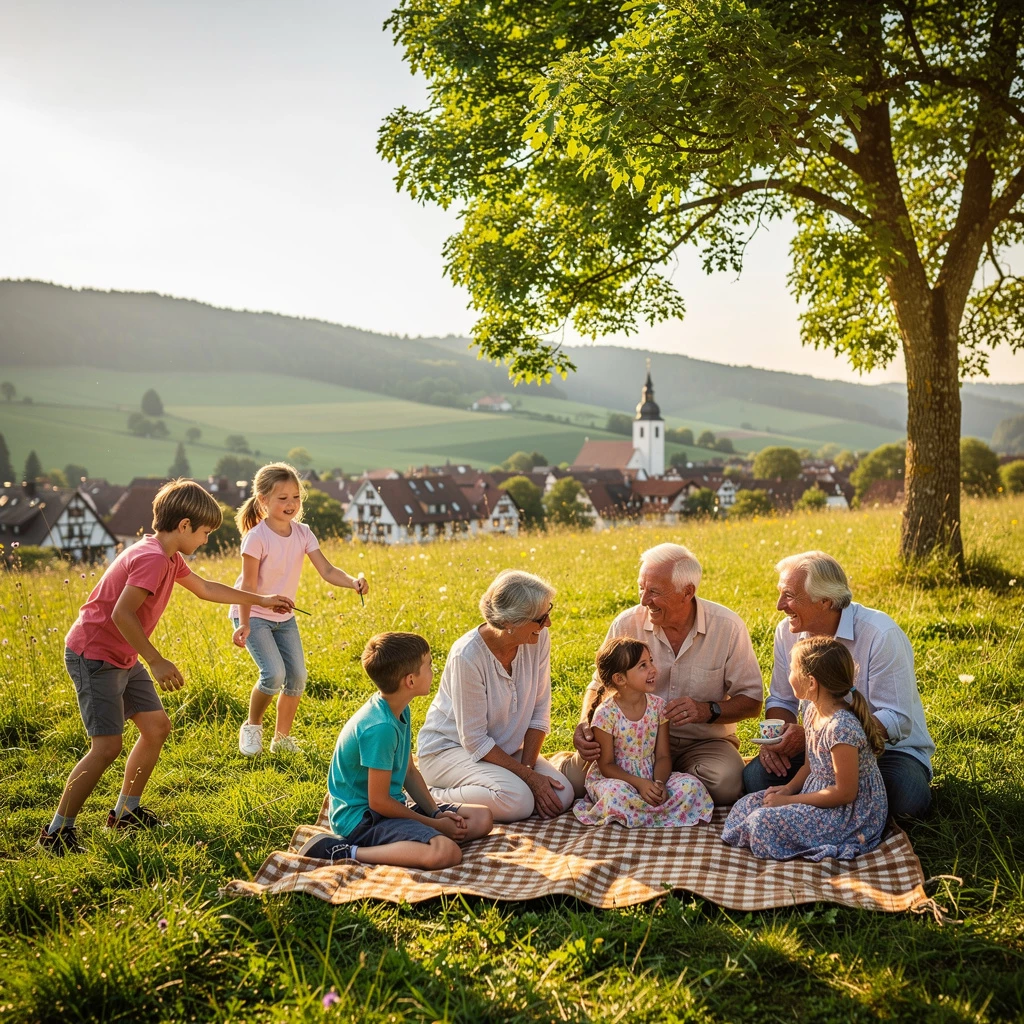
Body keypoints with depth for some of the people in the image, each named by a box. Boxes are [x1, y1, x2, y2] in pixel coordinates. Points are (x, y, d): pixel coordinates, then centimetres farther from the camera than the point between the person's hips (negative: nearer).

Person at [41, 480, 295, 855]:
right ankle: (56, 831, -1)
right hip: (94, 656, -10)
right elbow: (121, 614, -29)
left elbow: (205, 589, 24)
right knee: (107, 746, -13)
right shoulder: (153, 558, -23)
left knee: (157, 726, 11)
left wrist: (261, 600, 28)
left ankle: (126, 811, 23)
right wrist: (156, 662, -25)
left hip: (123, 658, 10)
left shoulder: (168, 557, 9)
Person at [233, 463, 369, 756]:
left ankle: (282, 739, 20)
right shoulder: (257, 537, -21)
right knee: (274, 674, -21)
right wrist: (244, 624, -27)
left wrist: (353, 582, -32)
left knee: (297, 677, 1)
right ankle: (252, 727, 6)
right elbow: (248, 584, -20)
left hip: (284, 617, 6)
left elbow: (327, 571, -14)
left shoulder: (303, 533, -6)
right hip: (253, 615, -6)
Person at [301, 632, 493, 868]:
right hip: (360, 818, -10)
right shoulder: (381, 728, -25)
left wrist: (436, 813, 1)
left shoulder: (400, 711, 6)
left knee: (482, 819, 5)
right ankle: (345, 853, -20)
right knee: (446, 852, -32)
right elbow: (379, 802, -20)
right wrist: (434, 824, -11)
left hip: (390, 808, 10)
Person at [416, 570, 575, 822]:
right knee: (518, 799, -31)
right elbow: (475, 741, -22)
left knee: (562, 797, -14)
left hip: (506, 748, 7)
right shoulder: (467, 655, -28)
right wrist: (529, 776, -21)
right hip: (450, 747, -7)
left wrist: (528, 766, -14)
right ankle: (434, 798, -9)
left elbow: (540, 712, -3)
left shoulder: (539, 640, -12)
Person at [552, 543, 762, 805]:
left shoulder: (727, 626, -9)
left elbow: (752, 702, -3)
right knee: (576, 777, -26)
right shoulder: (627, 624, -6)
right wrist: (585, 724, -16)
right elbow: (599, 685, 5)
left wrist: (709, 710, -22)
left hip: (703, 741, 1)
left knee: (726, 785, -33)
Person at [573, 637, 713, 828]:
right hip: (614, 779, -5)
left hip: (650, 776, 5)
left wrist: (659, 782, -20)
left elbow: (663, 755, 1)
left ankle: (637, 816, -16)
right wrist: (639, 784, -25)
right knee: (617, 793, -40)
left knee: (692, 786, -19)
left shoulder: (658, 705, -1)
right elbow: (606, 765, -11)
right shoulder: (606, 714, -15)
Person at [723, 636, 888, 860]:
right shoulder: (813, 712, 1)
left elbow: (845, 793, -24)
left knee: (763, 822, -22)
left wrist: (789, 800, -18)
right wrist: (787, 789, -3)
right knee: (748, 804, 2)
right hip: (817, 794, 9)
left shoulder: (841, 728, -28)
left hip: (851, 814, -9)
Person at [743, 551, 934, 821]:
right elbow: (781, 700, 9)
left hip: (890, 748, -3)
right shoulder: (787, 632, -3)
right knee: (756, 776, -20)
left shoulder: (881, 635, -21)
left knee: (906, 796, -34)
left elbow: (896, 720, -24)